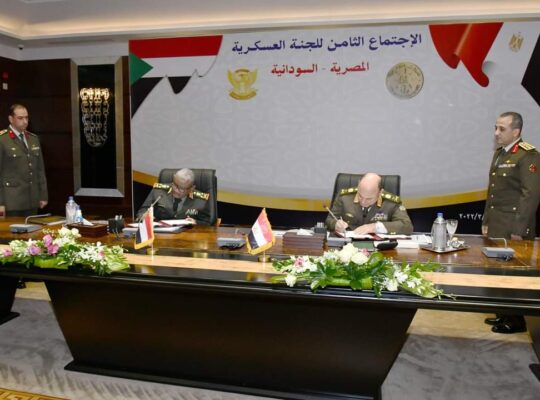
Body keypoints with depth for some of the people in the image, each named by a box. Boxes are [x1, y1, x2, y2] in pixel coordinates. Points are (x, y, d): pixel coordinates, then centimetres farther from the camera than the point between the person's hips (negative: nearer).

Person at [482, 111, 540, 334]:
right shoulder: (500, 152, 14)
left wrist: (518, 229, -19)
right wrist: (486, 221, 18)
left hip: (513, 228, -8)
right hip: (496, 225, 8)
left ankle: (516, 320, 13)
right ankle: (504, 313, 26)